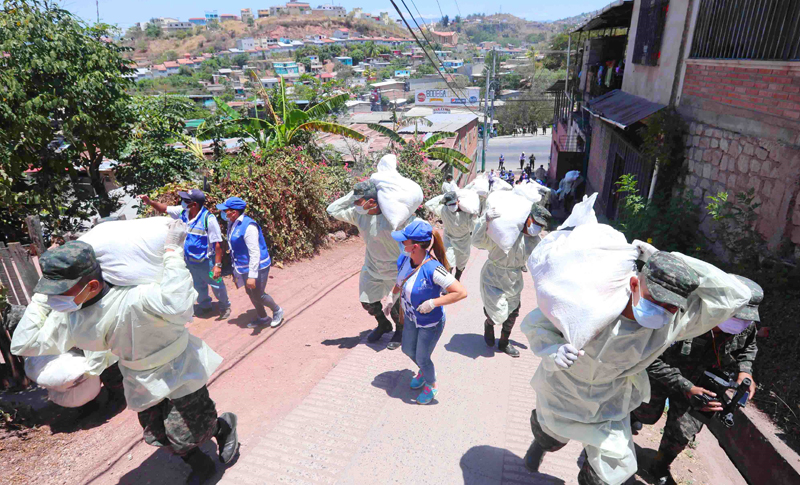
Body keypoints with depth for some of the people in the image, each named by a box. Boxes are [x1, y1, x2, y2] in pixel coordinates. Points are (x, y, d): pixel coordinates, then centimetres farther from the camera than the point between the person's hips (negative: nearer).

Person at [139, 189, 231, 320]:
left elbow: (217, 244, -26)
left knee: (216, 285, 11)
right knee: (198, 286, 24)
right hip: (189, 260, 7)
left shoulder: (209, 219, -28)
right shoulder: (182, 211, -8)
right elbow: (164, 209, 9)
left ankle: (225, 307, 35)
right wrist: (150, 202, -9)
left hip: (206, 261, -6)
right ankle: (204, 306, 47)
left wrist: (218, 265, -26)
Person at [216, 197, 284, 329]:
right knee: (251, 293, 19)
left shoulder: (248, 226, -26)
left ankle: (277, 311, 27)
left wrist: (252, 275, -27)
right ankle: (262, 318, 38)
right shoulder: (232, 224, 1)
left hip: (257, 267, -9)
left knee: (258, 295, 1)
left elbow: (255, 253, -27)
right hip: (244, 268, 9)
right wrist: (236, 269, 19)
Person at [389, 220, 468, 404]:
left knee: (422, 358, 14)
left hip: (430, 323, -7)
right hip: (410, 318, 7)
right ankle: (423, 372, 60)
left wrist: (433, 303, -33)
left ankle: (431, 385, 48)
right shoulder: (404, 259, -17)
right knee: (408, 350, 27)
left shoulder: (433, 269, -38)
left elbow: (461, 292, -35)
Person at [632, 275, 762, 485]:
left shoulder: (745, 324, -23)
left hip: (697, 379, 4)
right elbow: (652, 360, -36)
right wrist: (686, 389, -42)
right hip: (658, 374, -4)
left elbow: (748, 346, 3)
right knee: (648, 415, 20)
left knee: (684, 432, 9)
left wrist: (744, 369, -16)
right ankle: (633, 413, 59)